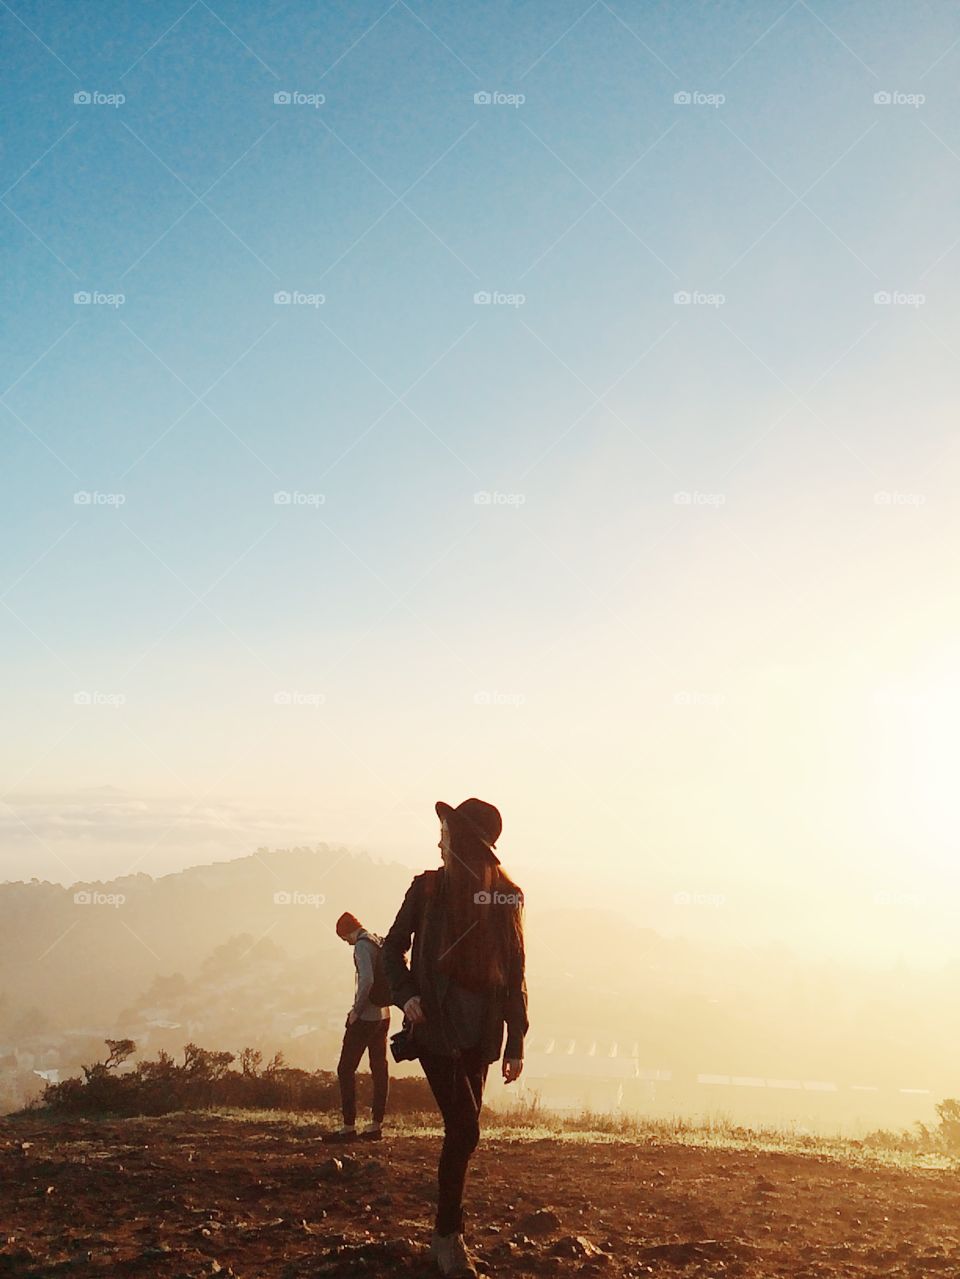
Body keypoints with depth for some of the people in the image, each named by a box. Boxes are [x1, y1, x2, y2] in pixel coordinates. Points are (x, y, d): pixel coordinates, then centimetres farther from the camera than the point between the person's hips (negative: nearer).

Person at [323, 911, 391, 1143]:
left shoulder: (363, 945, -14)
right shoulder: (382, 943, 11)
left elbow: (367, 979, -26)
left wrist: (356, 1010, -17)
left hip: (365, 1016, -9)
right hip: (383, 1015, 9)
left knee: (346, 1069, -5)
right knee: (379, 1069, 11)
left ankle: (348, 1127, -7)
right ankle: (376, 1125, 15)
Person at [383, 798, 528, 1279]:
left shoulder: (506, 896, 1)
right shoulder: (428, 888, -1)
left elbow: (514, 973, 5)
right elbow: (393, 949, 9)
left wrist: (516, 1043, 3)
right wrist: (405, 994, -9)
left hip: (479, 1028, 2)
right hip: (434, 1023, -2)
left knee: (462, 1130, 7)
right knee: (463, 1126, -12)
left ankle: (447, 1235, 21)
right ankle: (449, 1236, 1)